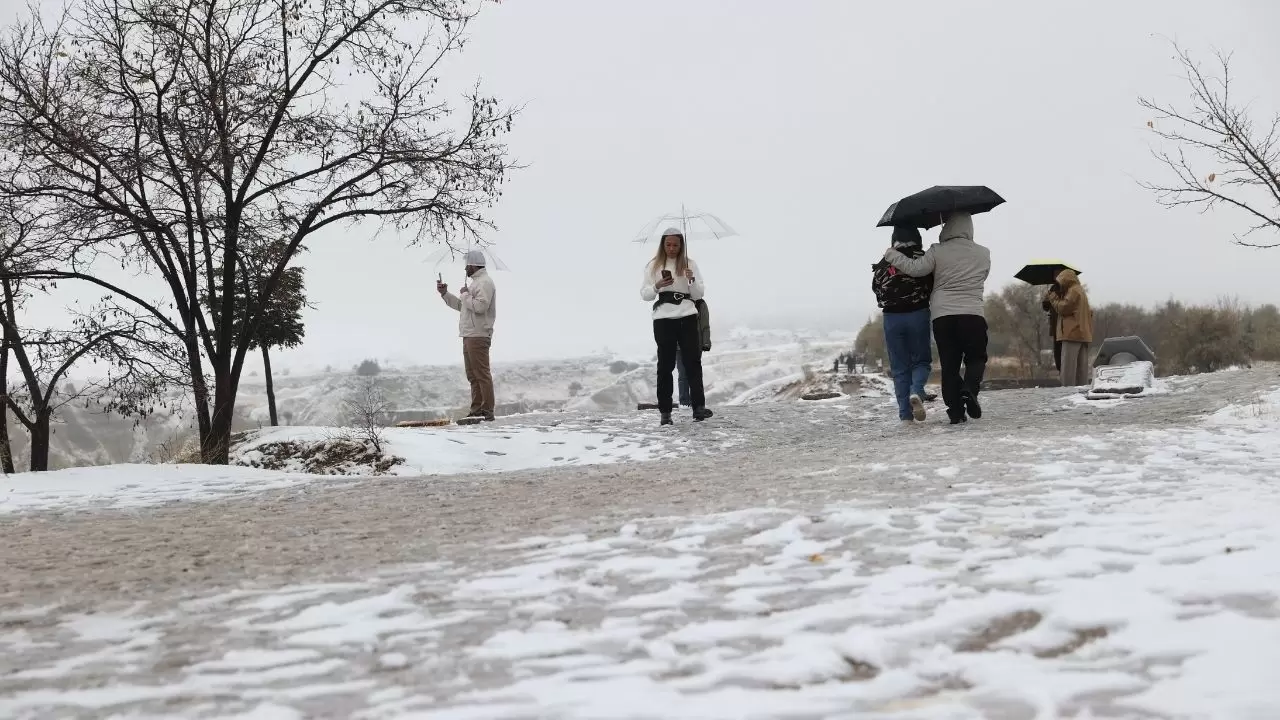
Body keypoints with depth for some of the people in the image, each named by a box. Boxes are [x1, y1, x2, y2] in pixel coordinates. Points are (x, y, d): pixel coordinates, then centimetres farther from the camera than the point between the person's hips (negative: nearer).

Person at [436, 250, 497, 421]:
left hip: (478, 336, -11)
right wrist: (445, 293, 20)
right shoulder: (475, 282, 23)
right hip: (469, 336, 11)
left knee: (482, 374, -11)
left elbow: (480, 306, -23)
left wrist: (465, 294, -10)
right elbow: (460, 305, 28)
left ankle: (487, 411, -12)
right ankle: (476, 410, 15)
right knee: (473, 375, 11)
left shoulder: (485, 282, -10)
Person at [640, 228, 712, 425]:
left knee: (693, 361, -8)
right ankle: (665, 412, 2)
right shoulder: (653, 265, 7)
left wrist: (692, 280, -12)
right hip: (663, 319, 0)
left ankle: (698, 407, -12)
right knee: (665, 364, 1)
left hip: (687, 318, 0)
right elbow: (644, 295, 6)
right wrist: (657, 286, -13)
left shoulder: (689, 264, 8)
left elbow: (699, 295, 7)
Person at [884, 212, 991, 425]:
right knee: (976, 358, 15)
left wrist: (891, 255, 3)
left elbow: (915, 268, -10)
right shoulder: (983, 254, 7)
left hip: (942, 315, 0)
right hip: (973, 315, 0)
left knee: (949, 365, 6)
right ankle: (970, 389, -14)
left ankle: (956, 411, 2)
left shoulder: (938, 252, -2)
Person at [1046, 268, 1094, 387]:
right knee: (1082, 367, 6)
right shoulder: (1081, 291, 26)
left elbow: (1063, 308, -13)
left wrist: (1053, 298, 4)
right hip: (1084, 335, 10)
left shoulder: (1073, 291, -6)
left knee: (1068, 367, -12)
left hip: (1073, 334, -10)